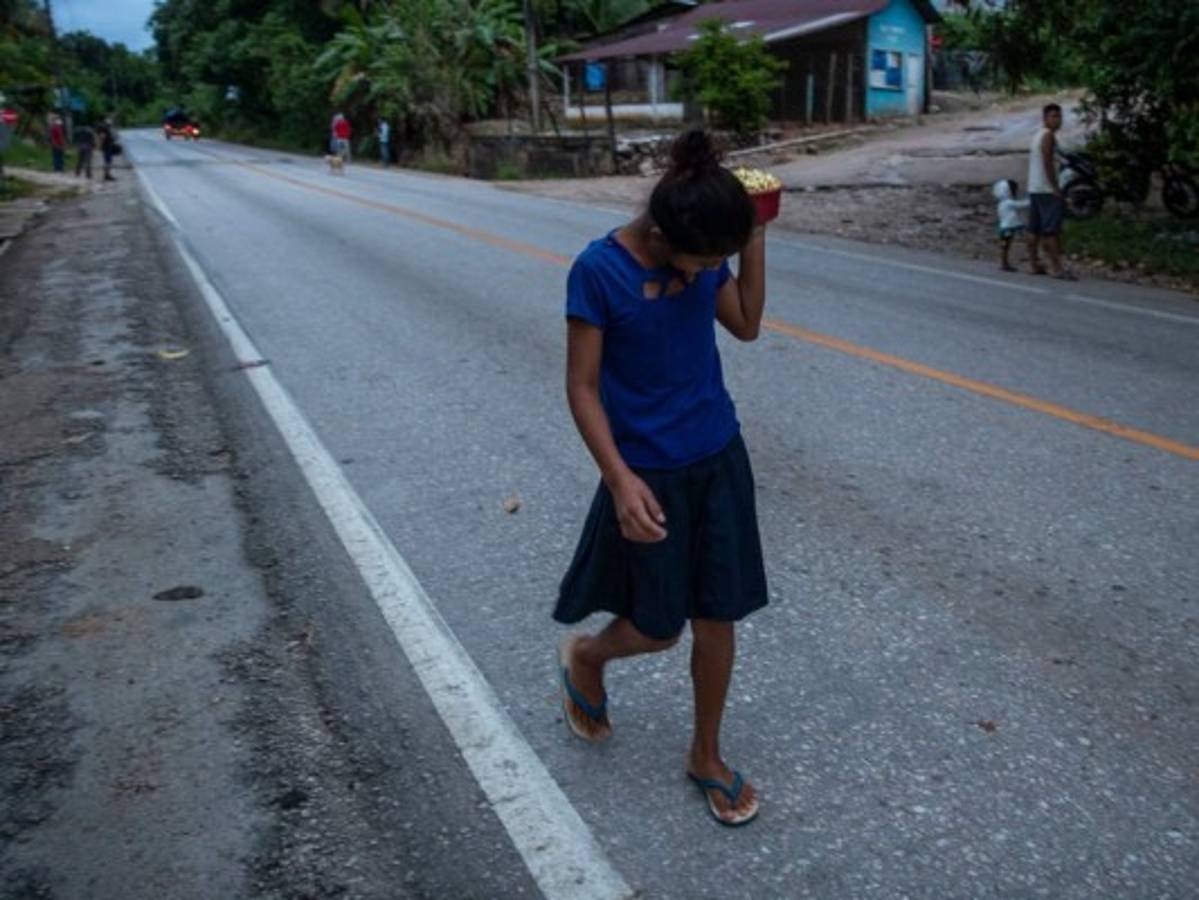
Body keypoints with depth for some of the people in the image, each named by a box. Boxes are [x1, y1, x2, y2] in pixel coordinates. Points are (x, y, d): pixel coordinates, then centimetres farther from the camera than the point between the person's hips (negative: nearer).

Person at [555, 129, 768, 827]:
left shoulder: (703, 255, -4)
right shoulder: (599, 270, -19)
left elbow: (748, 325, 7)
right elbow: (582, 386, -16)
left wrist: (755, 237, -4)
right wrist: (620, 479, -23)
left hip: (720, 458, 5)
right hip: (649, 472, -5)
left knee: (717, 616, 11)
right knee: (659, 629, 8)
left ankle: (708, 756, 32)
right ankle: (585, 655, 43)